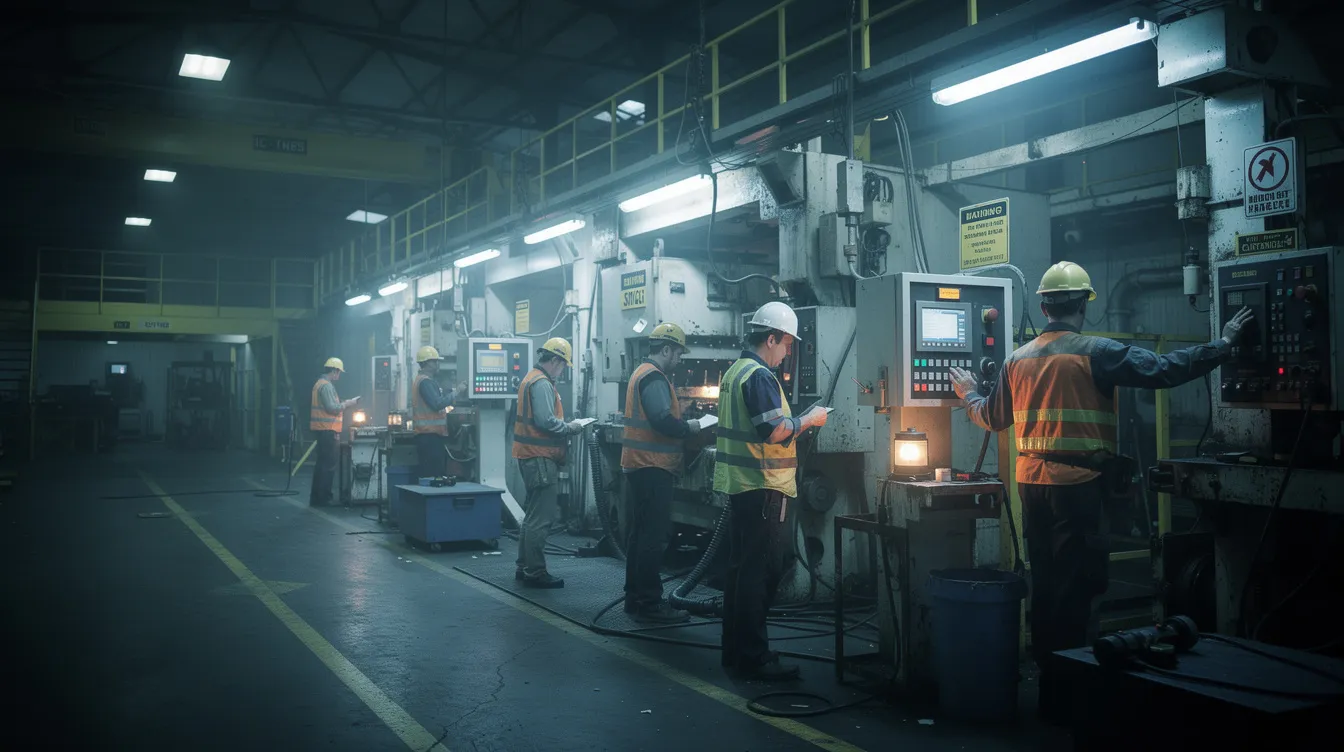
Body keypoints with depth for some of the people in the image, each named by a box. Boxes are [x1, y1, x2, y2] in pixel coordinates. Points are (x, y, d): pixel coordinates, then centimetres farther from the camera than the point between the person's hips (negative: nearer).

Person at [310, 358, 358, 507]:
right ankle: (324, 498, -4)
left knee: (322, 463, 15)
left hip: (322, 430, 11)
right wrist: (348, 403, -8)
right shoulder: (327, 385, -14)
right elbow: (332, 408, -20)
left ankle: (316, 498, 20)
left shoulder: (320, 383, 18)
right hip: (328, 430, -11)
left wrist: (343, 404, 17)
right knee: (329, 464, -6)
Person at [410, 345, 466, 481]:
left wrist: (454, 391, 13)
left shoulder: (423, 380, 20)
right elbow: (437, 404, -24)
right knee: (433, 472, -12)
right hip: (430, 434, -10)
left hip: (428, 434, 10)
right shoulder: (425, 382, -13)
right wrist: (456, 392, -16)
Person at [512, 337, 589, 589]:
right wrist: (570, 427, -10)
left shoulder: (532, 379, 17)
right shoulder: (542, 384, -16)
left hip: (531, 456, 11)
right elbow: (546, 421, -25)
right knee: (541, 518, -6)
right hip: (540, 458, -11)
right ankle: (535, 572, -1)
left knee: (534, 515, 18)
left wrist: (565, 426, 13)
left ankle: (525, 567, 25)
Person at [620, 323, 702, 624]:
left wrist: (681, 423, 12)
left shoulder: (640, 373, 18)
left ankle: (635, 598, 24)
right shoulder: (655, 378, -15)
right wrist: (689, 427, -11)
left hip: (638, 464, 11)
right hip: (652, 467, -11)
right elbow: (663, 421, -26)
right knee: (654, 536, -7)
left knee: (640, 533, 15)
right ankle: (649, 604, -3)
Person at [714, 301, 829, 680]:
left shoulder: (735, 371, 16)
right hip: (762, 487, -10)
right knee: (760, 572, -5)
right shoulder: (760, 376, -15)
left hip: (739, 484, 10)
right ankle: (754, 658, 0)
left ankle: (735, 650, 23)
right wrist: (809, 420, -7)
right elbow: (775, 430, -22)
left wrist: (797, 421, 17)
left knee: (742, 567, 15)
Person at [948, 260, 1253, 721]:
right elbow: (1163, 370, -10)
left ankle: (1047, 688, 25)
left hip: (1032, 484, 6)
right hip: (1078, 484, -6)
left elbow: (992, 418, 19)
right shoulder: (1095, 353, -9)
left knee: (1045, 584, 14)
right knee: (1078, 587, 1)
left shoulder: (1018, 359, 9)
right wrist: (1222, 345, 1)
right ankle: (1070, 693, 6)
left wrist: (968, 394, 39)